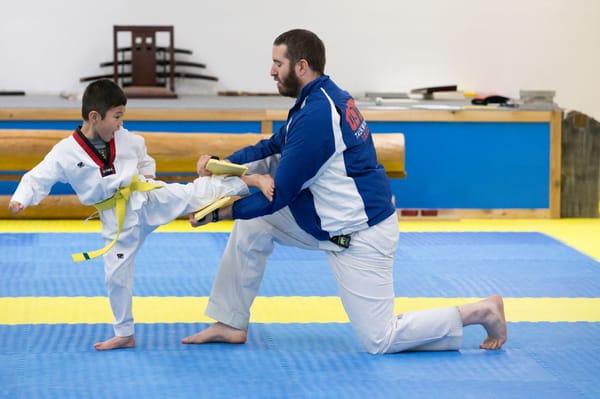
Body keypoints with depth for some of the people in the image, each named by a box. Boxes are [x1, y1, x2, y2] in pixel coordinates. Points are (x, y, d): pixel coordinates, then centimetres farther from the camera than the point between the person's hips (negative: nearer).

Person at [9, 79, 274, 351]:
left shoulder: (127, 140, -2)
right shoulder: (65, 152, -12)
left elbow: (146, 161, 17)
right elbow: (38, 178, -11)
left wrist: (145, 178, -1)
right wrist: (20, 200, -27)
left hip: (149, 199, 0)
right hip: (118, 219, 0)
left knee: (196, 193, -18)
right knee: (116, 275, 6)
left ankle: (253, 180, -14)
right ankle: (124, 334, 20)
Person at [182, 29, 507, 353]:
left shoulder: (316, 116, -26)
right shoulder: (325, 96, 4)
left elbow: (279, 195, -20)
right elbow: (273, 148, 11)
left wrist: (221, 211, -10)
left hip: (359, 236, -10)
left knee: (379, 341, -4)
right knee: (252, 225, 8)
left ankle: (480, 312, 5)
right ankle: (231, 324, 17)